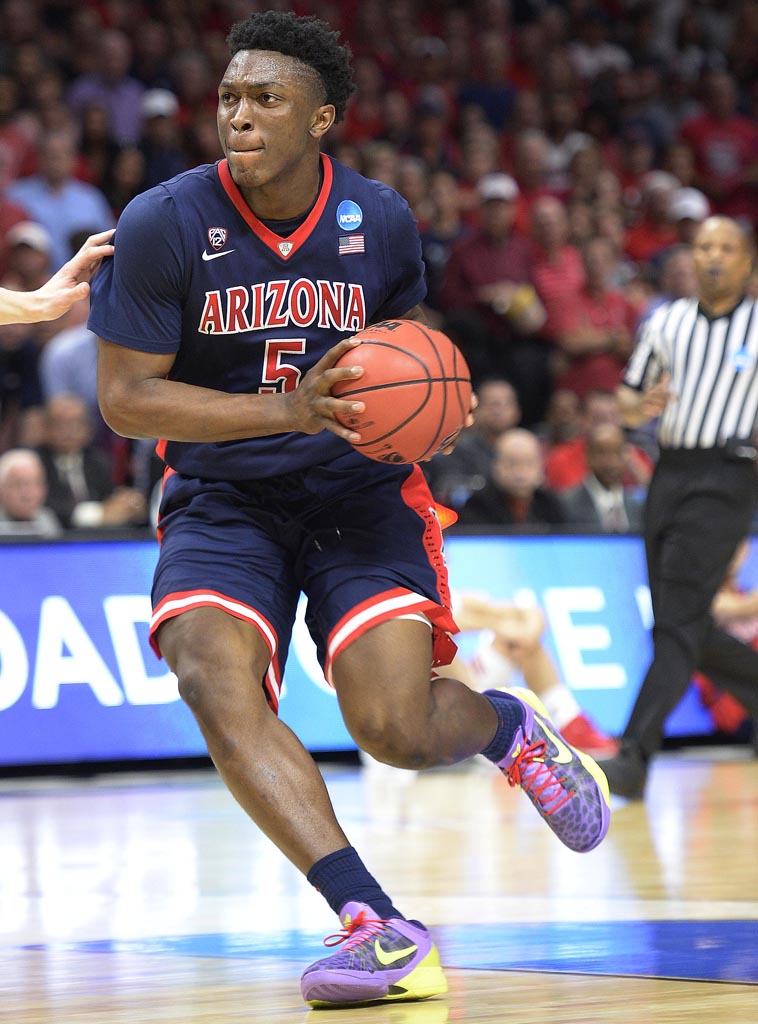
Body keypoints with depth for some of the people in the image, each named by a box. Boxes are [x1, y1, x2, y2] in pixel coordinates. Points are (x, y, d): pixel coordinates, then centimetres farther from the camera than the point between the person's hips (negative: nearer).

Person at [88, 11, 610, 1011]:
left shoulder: (379, 219, -4)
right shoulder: (164, 225, -13)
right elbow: (125, 397, -12)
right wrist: (289, 410, -23)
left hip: (358, 490, 0)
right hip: (222, 498, 0)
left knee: (395, 726, -15)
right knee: (214, 680, -28)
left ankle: (512, 726, 24)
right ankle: (379, 928, -30)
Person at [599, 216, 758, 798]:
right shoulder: (667, 323, 12)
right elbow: (629, 397, 18)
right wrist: (642, 407, -4)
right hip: (670, 471, 5)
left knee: (680, 619, -14)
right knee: (690, 630, 8)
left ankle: (635, 756, -19)